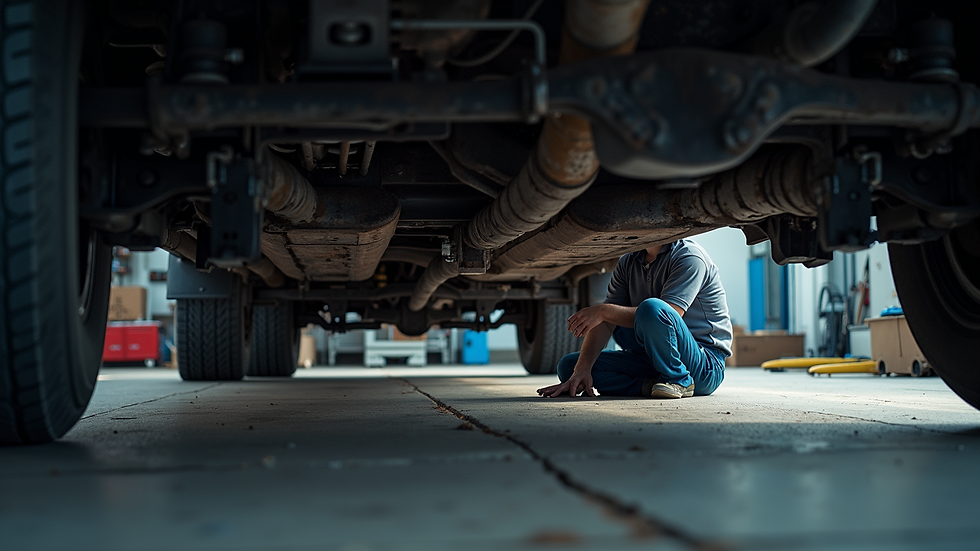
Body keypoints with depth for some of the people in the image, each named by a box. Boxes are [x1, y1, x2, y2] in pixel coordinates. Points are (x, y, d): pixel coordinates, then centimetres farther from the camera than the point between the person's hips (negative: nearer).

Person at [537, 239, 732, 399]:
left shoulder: (689, 256, -13)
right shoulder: (627, 263, 9)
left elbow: (670, 314, -27)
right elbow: (605, 323, 1)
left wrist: (604, 311, -26)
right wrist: (582, 369, -13)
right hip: (650, 360, 7)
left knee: (651, 307, -35)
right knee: (569, 365, -3)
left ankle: (679, 380, -15)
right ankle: (649, 385, -15)